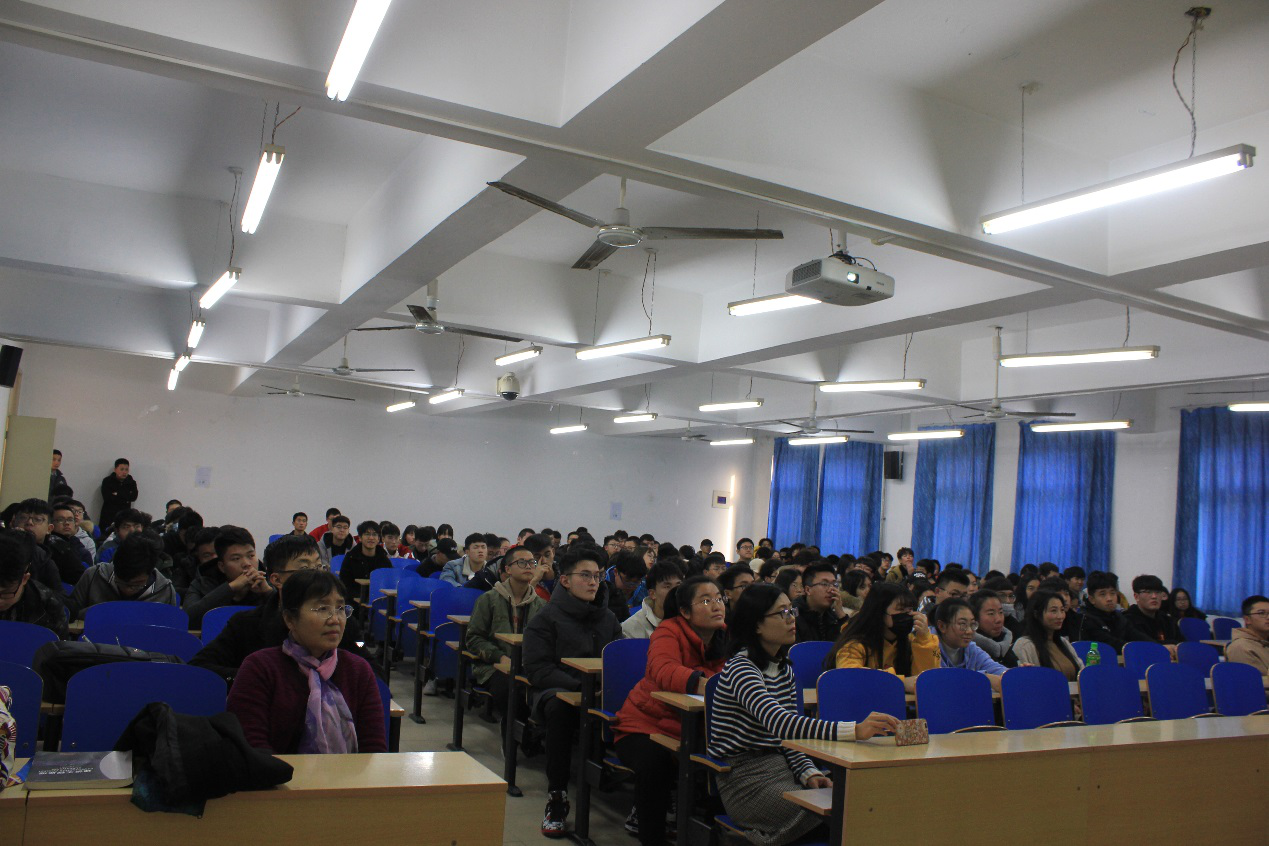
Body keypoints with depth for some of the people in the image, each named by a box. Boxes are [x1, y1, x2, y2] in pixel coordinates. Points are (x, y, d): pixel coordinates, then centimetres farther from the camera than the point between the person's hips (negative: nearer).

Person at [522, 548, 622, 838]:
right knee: (559, 706, -38)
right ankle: (556, 798, -26)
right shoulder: (546, 618, 1)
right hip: (555, 690, -3)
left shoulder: (608, 619, 16)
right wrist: (580, 686, -19)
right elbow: (537, 669, -8)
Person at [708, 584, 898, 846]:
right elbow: (779, 723, -32)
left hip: (782, 769, 8)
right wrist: (854, 730, -41)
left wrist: (809, 774, -7)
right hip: (745, 781, -8)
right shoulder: (740, 668, -16)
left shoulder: (784, 670, 14)